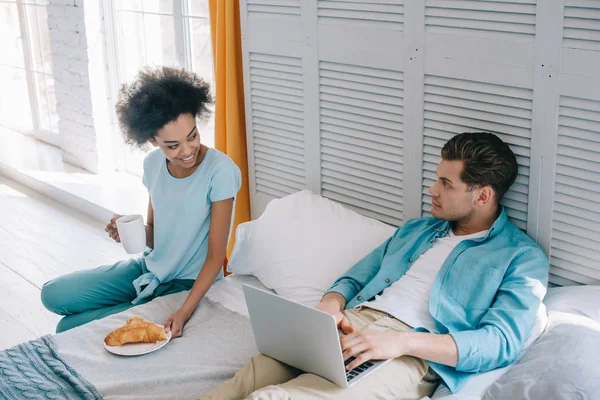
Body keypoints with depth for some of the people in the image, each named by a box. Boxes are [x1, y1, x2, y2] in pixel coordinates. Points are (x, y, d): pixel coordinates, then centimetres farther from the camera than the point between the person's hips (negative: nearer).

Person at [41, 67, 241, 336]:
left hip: (188, 285, -6)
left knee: (70, 329, -12)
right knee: (53, 294, 0)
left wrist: (185, 312, -31)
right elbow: (154, 234, 8)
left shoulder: (220, 171, -24)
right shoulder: (153, 164, -4)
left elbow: (215, 257, -21)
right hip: (149, 268, 6)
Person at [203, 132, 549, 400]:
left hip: (414, 353, -6)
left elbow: (502, 343, -9)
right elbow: (354, 278, 26)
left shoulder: (523, 258, 5)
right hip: (352, 324, 6)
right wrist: (331, 304, -1)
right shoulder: (416, 229, 26)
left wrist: (402, 341, -20)